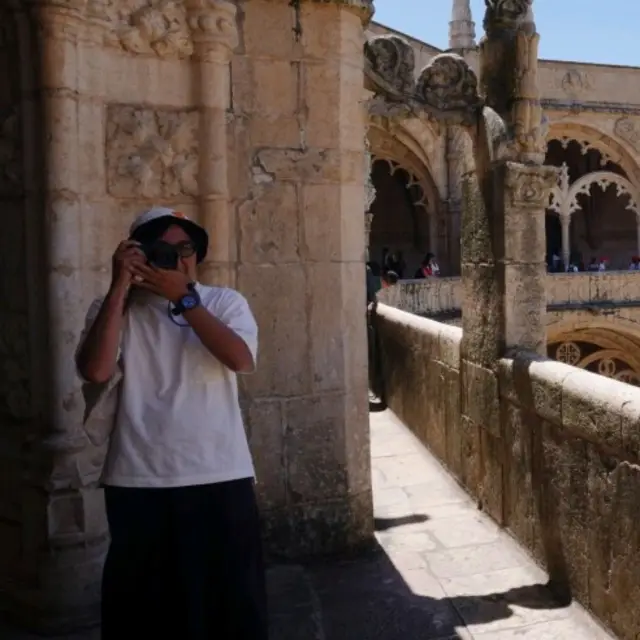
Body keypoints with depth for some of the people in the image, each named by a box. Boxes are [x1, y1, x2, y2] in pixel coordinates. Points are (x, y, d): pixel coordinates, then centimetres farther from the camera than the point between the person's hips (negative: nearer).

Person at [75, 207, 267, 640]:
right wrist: (120, 288, -13)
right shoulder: (115, 310, 4)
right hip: (140, 483, 0)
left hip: (222, 478, 0)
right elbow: (95, 371, -14)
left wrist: (183, 298, -13)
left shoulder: (226, 302, 5)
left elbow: (242, 360, -13)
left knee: (233, 601, 10)